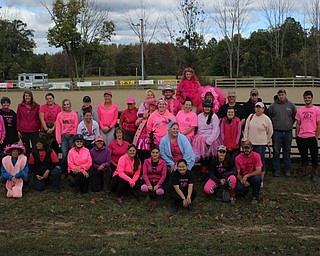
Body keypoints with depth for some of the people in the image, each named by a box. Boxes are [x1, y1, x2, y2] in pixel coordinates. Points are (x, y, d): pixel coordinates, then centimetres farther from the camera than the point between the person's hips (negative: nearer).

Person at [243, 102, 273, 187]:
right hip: (250, 143, 4)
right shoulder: (250, 117, 5)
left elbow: (270, 132, 5)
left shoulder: (266, 119, -5)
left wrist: (266, 140, 9)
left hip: (261, 144, -4)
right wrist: (245, 140, 4)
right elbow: (246, 129, 9)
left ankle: (261, 180, 8)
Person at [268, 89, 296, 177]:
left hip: (288, 132, 1)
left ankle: (287, 170, 17)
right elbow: (268, 117, 9)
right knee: (276, 152, 2)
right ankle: (276, 170, 10)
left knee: (287, 152, 9)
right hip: (277, 132, -1)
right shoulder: (273, 105, 1)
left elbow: (295, 116, 16)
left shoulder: (291, 105, 5)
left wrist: (290, 124, 11)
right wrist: (272, 125, 7)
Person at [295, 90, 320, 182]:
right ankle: (304, 171, 26)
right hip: (301, 137, 3)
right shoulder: (300, 110, 7)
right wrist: (296, 136, 6)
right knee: (303, 156, 14)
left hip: (312, 137, -3)